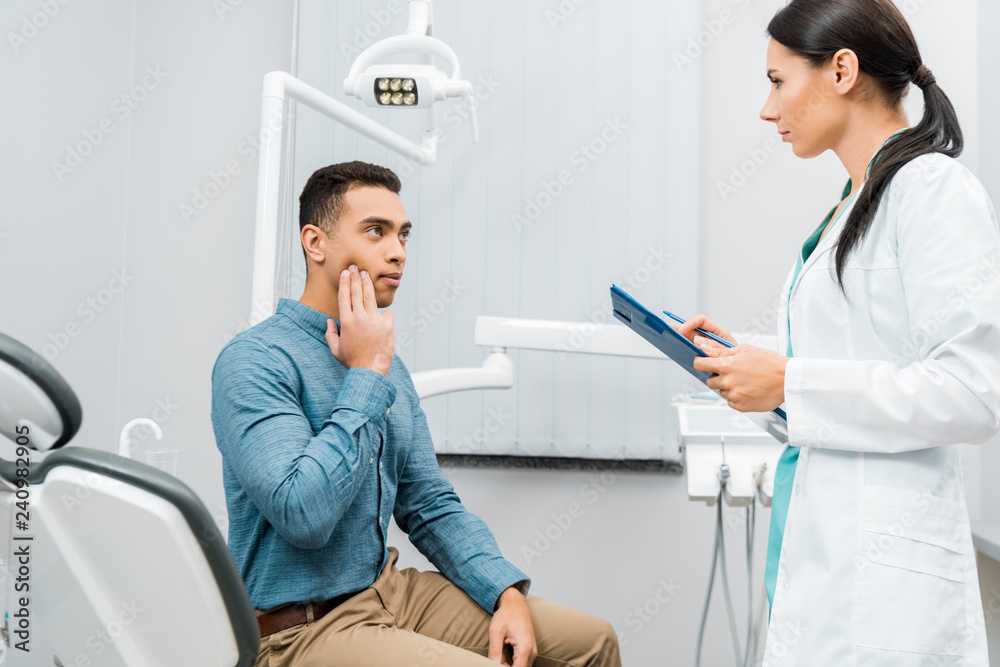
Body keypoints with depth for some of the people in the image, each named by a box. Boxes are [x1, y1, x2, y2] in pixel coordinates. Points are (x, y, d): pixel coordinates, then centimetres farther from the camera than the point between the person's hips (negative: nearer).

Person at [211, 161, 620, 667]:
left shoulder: (387, 365, 10)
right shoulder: (254, 361, -15)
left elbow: (431, 507, 13)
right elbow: (303, 516, -28)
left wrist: (507, 593, -2)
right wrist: (366, 377, -19)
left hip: (390, 591, 8)